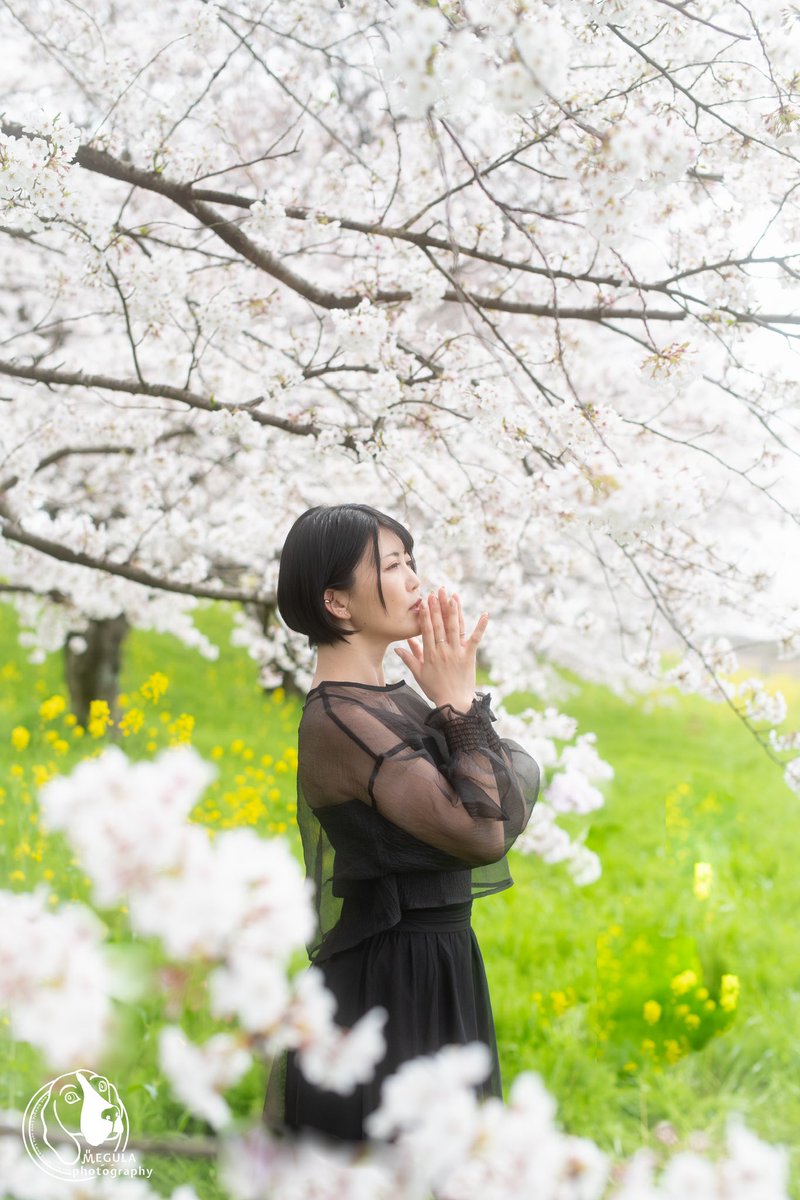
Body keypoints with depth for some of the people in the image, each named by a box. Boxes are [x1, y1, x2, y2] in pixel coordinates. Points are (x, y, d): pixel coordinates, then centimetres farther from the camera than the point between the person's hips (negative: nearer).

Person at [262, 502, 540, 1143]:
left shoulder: (393, 697, 9)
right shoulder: (338, 720, -20)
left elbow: (525, 773, 3)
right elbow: (481, 835, -24)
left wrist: (460, 701, -13)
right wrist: (461, 705, -15)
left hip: (442, 968, 9)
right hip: (390, 977, -9)